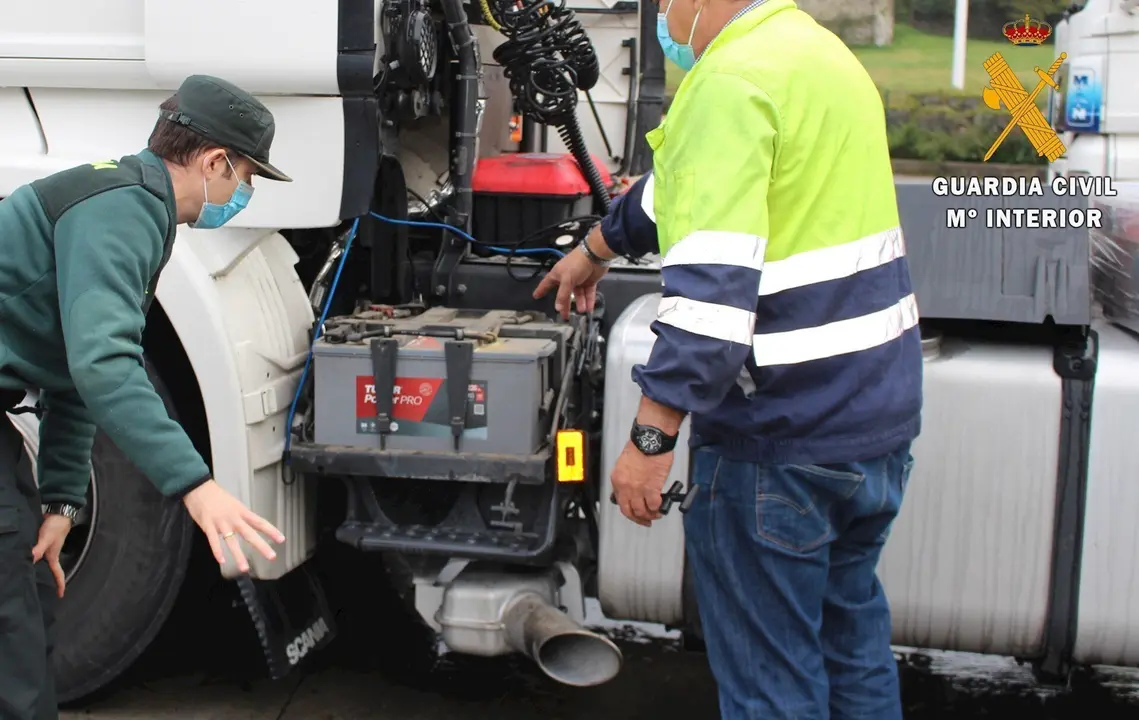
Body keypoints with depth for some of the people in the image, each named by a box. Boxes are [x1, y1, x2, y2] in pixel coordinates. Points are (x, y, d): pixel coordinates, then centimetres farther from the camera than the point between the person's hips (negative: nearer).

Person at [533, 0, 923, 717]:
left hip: (785, 433, -9)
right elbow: (694, 187, 27)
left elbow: (712, 281, -27)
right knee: (852, 631, 23)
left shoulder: (733, 80, -17)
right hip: (880, 415, 10)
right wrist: (596, 249, 39)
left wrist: (651, 437, -24)